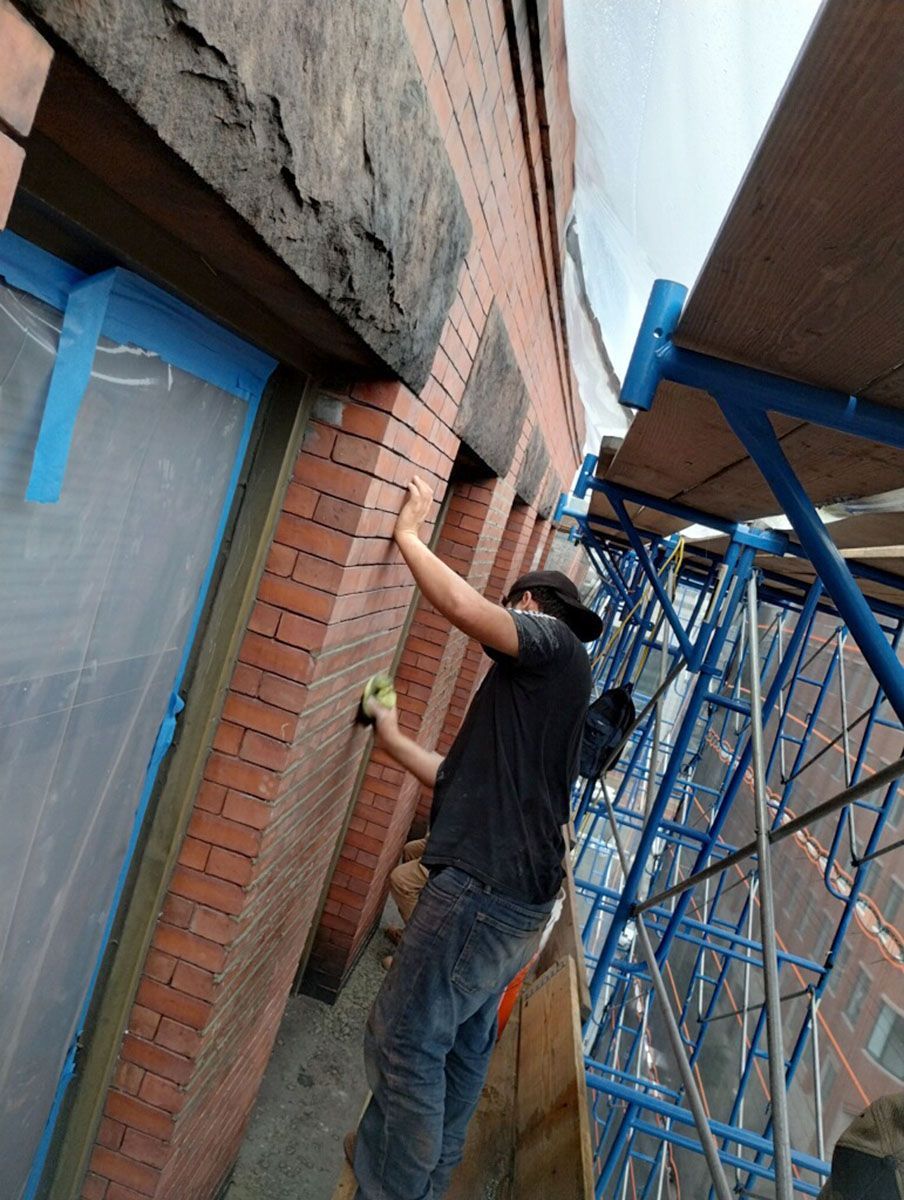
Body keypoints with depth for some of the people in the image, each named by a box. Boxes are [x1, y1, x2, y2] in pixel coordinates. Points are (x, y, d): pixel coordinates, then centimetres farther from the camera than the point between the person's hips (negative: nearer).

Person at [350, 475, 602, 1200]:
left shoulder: (552, 642, -4)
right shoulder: (543, 691, 22)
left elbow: (464, 607, -22)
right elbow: (467, 780, 19)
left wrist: (407, 535, -8)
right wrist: (394, 740, 21)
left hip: (485, 889, -10)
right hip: (520, 896, 10)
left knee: (405, 1040, 0)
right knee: (464, 1045, 21)